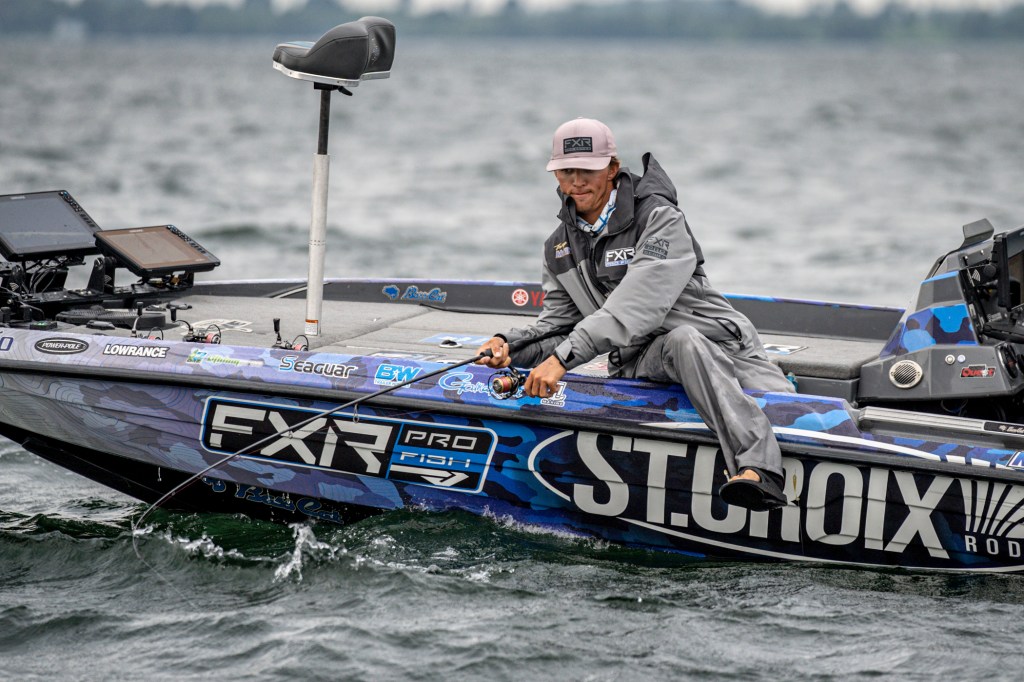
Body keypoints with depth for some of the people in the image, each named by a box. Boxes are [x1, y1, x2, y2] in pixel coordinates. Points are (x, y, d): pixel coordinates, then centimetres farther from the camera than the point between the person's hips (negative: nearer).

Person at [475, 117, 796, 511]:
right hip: (641, 359, 4)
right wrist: (510, 346, -8)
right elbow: (558, 322, 14)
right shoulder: (560, 248, 11)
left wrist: (564, 357, -33)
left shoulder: (659, 219, -12)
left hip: (717, 341, -3)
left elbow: (638, 304, -24)